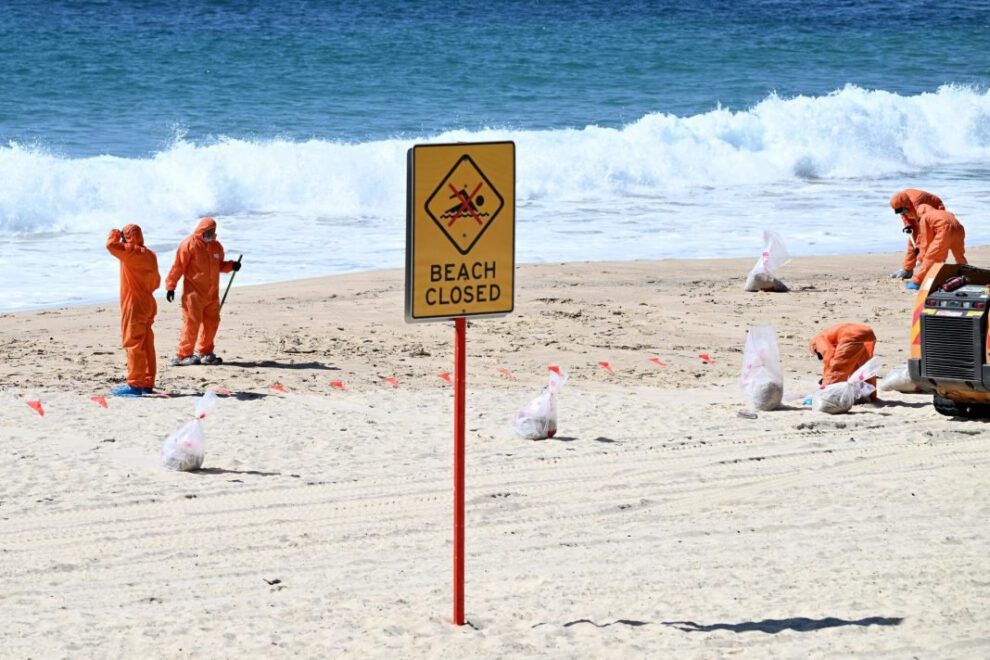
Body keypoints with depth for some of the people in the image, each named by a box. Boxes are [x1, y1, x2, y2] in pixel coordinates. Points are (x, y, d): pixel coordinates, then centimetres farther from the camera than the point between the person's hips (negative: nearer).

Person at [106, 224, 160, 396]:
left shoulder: (131, 252, -14)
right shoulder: (150, 255, 13)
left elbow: (111, 245, -23)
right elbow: (156, 281, 19)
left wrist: (114, 234, -2)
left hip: (134, 305, -9)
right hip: (148, 304, 9)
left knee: (133, 344, -8)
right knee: (146, 346, 12)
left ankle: (135, 384, -10)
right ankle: (147, 383, 16)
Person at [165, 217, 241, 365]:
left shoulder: (216, 246, 12)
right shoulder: (189, 244, -9)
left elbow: (219, 265, 25)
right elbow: (178, 266, -10)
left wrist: (231, 266, 5)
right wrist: (170, 286, -12)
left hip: (211, 293, 7)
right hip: (194, 293, -7)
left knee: (212, 322, 10)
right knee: (192, 323, -9)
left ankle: (205, 353, 24)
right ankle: (183, 355, -4)